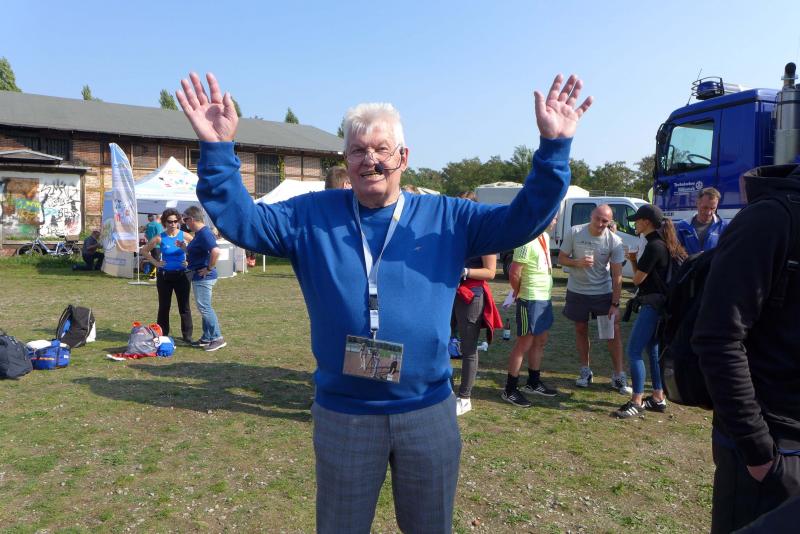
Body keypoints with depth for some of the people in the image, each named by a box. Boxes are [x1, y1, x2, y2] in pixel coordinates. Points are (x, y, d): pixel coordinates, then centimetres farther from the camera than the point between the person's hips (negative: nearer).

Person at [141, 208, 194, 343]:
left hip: (182, 275, -1)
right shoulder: (160, 238, -1)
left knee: (184, 306, 3)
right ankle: (162, 335, 20)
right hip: (164, 275, 1)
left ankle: (187, 336, 10)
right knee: (164, 306, 9)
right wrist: (155, 262, 0)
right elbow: (144, 250, 10)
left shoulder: (184, 236, -3)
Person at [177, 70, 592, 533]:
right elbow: (240, 220, -3)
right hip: (342, 415, 0)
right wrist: (219, 149, -16)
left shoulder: (445, 218, -2)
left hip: (430, 412, 1)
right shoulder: (312, 216, -1)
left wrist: (554, 147, -16)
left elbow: (524, 219, -5)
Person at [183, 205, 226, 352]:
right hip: (199, 277, 11)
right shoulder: (199, 233, 14)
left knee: (204, 308, -7)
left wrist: (209, 268, -24)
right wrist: (184, 247, 13)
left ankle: (217, 338, -1)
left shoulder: (204, 233, -19)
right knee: (204, 308, 15)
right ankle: (206, 338, 24)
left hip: (203, 277, -11)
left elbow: (216, 251, -33)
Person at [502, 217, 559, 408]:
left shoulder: (545, 237, 9)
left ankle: (533, 383, 32)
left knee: (540, 341, 17)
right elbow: (514, 273, -22)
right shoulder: (528, 241, -21)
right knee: (524, 345, -1)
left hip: (544, 298, 9)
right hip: (531, 300, -9)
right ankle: (510, 391, 9)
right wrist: (521, 292, -4)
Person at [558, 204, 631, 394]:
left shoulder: (614, 241, -13)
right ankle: (585, 371, 27)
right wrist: (577, 262, -25)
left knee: (614, 331, -2)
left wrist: (615, 304, -13)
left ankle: (618, 376, 9)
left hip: (604, 292, 0)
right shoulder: (574, 233, -12)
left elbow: (617, 275, -10)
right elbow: (561, 258, -3)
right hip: (577, 291, 1)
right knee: (581, 330, 11)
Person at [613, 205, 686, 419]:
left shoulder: (654, 246, -19)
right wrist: (635, 260, 5)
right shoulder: (662, 243, 11)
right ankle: (658, 398, 23)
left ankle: (636, 402, 0)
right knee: (652, 349, 16)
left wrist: (632, 259, 2)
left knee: (634, 351, -6)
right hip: (655, 303, 10)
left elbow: (638, 279, -14)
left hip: (653, 305, -10)